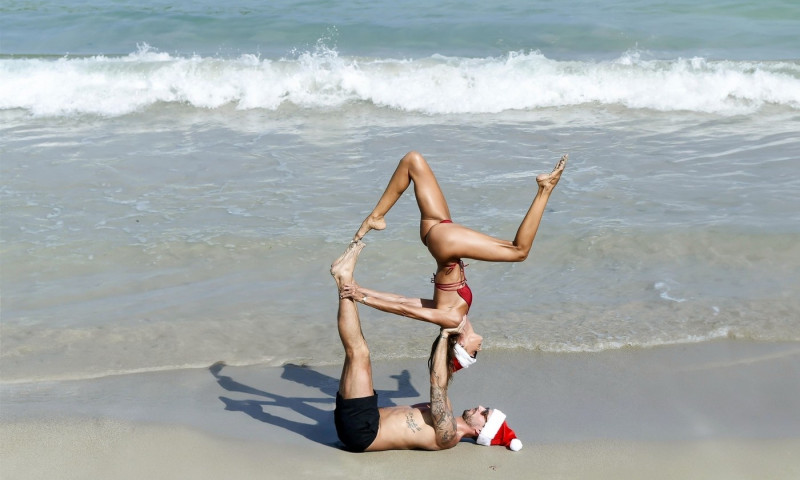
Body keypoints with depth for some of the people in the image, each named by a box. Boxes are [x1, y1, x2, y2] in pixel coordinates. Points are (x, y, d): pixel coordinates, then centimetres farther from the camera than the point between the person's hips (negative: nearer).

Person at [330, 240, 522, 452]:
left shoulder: (448, 436, -12)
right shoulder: (447, 417, 16)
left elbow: (438, 385, -23)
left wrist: (445, 336, -21)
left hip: (361, 431, -8)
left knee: (358, 351, -20)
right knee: (355, 348, 15)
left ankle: (343, 277, -12)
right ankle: (346, 282, 1)